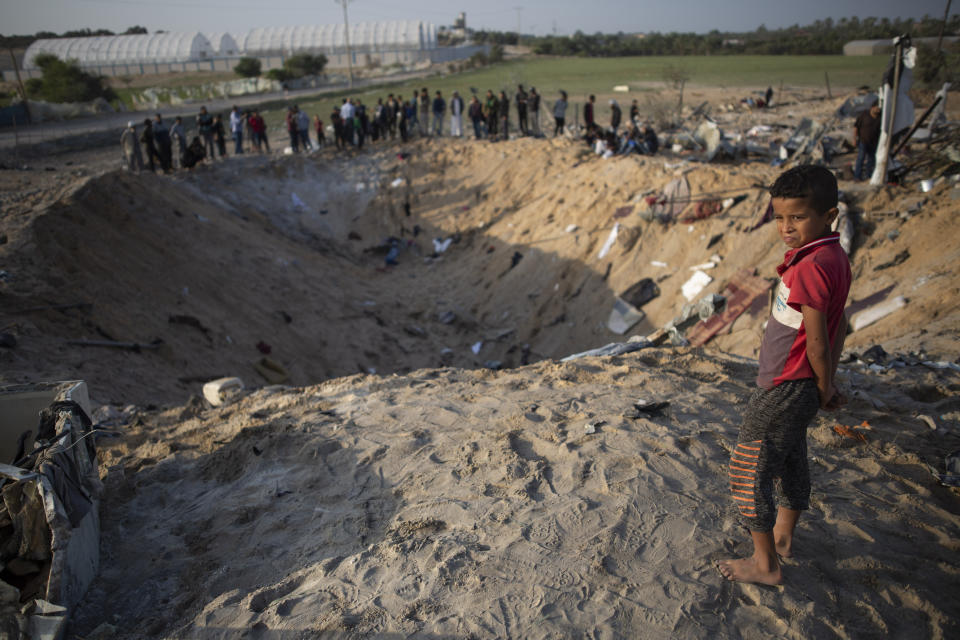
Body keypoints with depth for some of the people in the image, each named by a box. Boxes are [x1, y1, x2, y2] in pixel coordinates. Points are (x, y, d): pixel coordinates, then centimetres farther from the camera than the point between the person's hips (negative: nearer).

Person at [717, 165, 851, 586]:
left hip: (783, 390, -10)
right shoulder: (834, 258, 4)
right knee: (791, 460, 24)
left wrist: (824, 389, -6)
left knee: (748, 471, 3)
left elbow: (817, 341, -22)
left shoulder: (810, 266, -26)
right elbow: (838, 326, 11)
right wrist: (826, 384, 15)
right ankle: (782, 536, 44)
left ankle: (765, 564, 17)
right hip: (799, 387, 10)